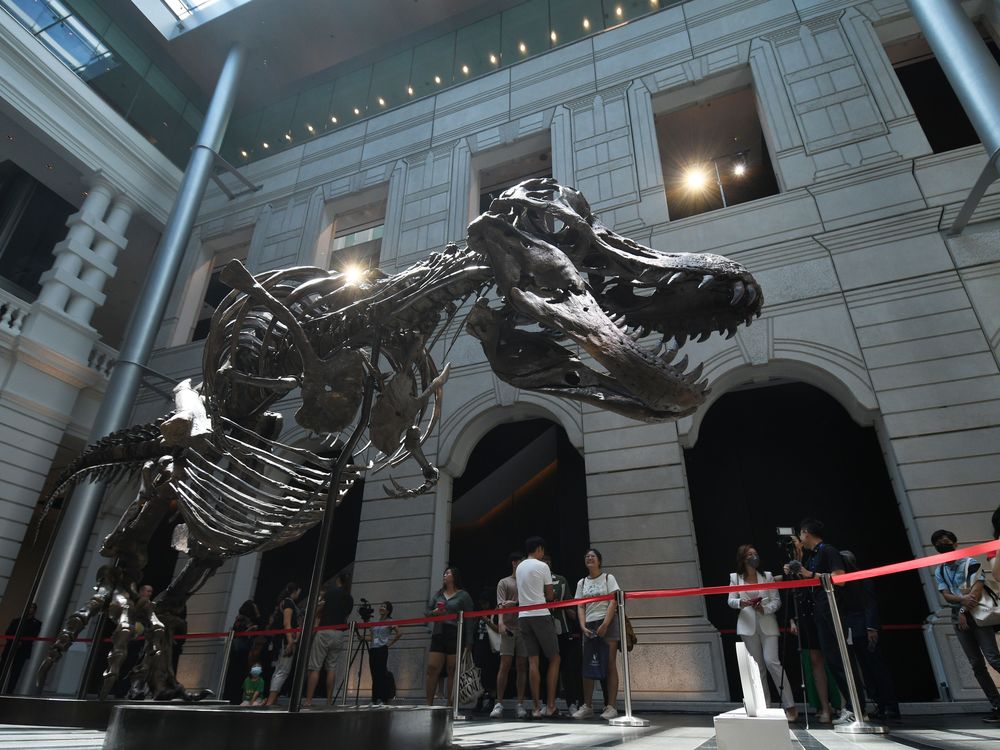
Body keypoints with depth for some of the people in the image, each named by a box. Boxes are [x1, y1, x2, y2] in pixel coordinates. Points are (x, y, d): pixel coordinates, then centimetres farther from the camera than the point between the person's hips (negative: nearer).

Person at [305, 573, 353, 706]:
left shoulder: (329, 590, 2)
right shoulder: (350, 598, 14)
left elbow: (318, 610, 0)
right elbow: (346, 617, 13)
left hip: (324, 631, -4)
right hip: (339, 634, 4)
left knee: (315, 667, -2)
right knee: (331, 667, 9)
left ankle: (308, 700, -5)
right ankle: (329, 700, 7)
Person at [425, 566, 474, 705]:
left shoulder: (463, 595, 2)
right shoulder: (438, 594, 17)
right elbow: (427, 612, 20)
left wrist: (468, 644, -10)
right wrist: (434, 612, -5)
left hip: (455, 636, -4)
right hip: (438, 635, 4)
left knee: (453, 672, -1)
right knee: (432, 669, -2)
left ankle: (450, 706, 6)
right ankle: (429, 704, 5)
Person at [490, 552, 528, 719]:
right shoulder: (504, 582, 8)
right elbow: (501, 605, -2)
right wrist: (501, 622, -19)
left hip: (524, 628, 3)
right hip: (509, 628, -3)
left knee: (522, 666, 3)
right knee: (505, 665, -4)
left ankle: (520, 704, 7)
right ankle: (499, 704, 1)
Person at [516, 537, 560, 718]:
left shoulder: (519, 567, 13)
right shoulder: (542, 566, -6)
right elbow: (550, 596, 1)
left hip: (523, 617, 6)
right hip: (541, 616, -6)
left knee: (533, 662, 5)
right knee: (554, 659, 5)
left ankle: (537, 707, 4)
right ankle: (550, 705, 3)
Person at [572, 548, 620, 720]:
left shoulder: (608, 578, 3)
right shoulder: (582, 582, 13)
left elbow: (613, 602, -6)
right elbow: (580, 607, 8)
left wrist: (605, 625, -16)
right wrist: (583, 626, -7)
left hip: (608, 623, -4)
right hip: (589, 626, 4)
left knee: (610, 665, -5)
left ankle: (611, 706, -2)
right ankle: (587, 706, 10)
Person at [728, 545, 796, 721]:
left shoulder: (767, 576, 5)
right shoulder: (735, 578, 4)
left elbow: (776, 600, 3)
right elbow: (730, 601, 2)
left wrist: (765, 609, -16)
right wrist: (740, 603, -19)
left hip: (767, 624, -1)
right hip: (748, 626, 1)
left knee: (772, 661, -11)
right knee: (758, 667, 7)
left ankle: (790, 706, -1)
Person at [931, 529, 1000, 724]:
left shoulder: (970, 563, -2)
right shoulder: (939, 571, 11)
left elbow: (977, 589, -11)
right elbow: (946, 596, 1)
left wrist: (964, 611, -15)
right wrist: (962, 599, -20)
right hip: (958, 618, 4)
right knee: (976, 664, 3)